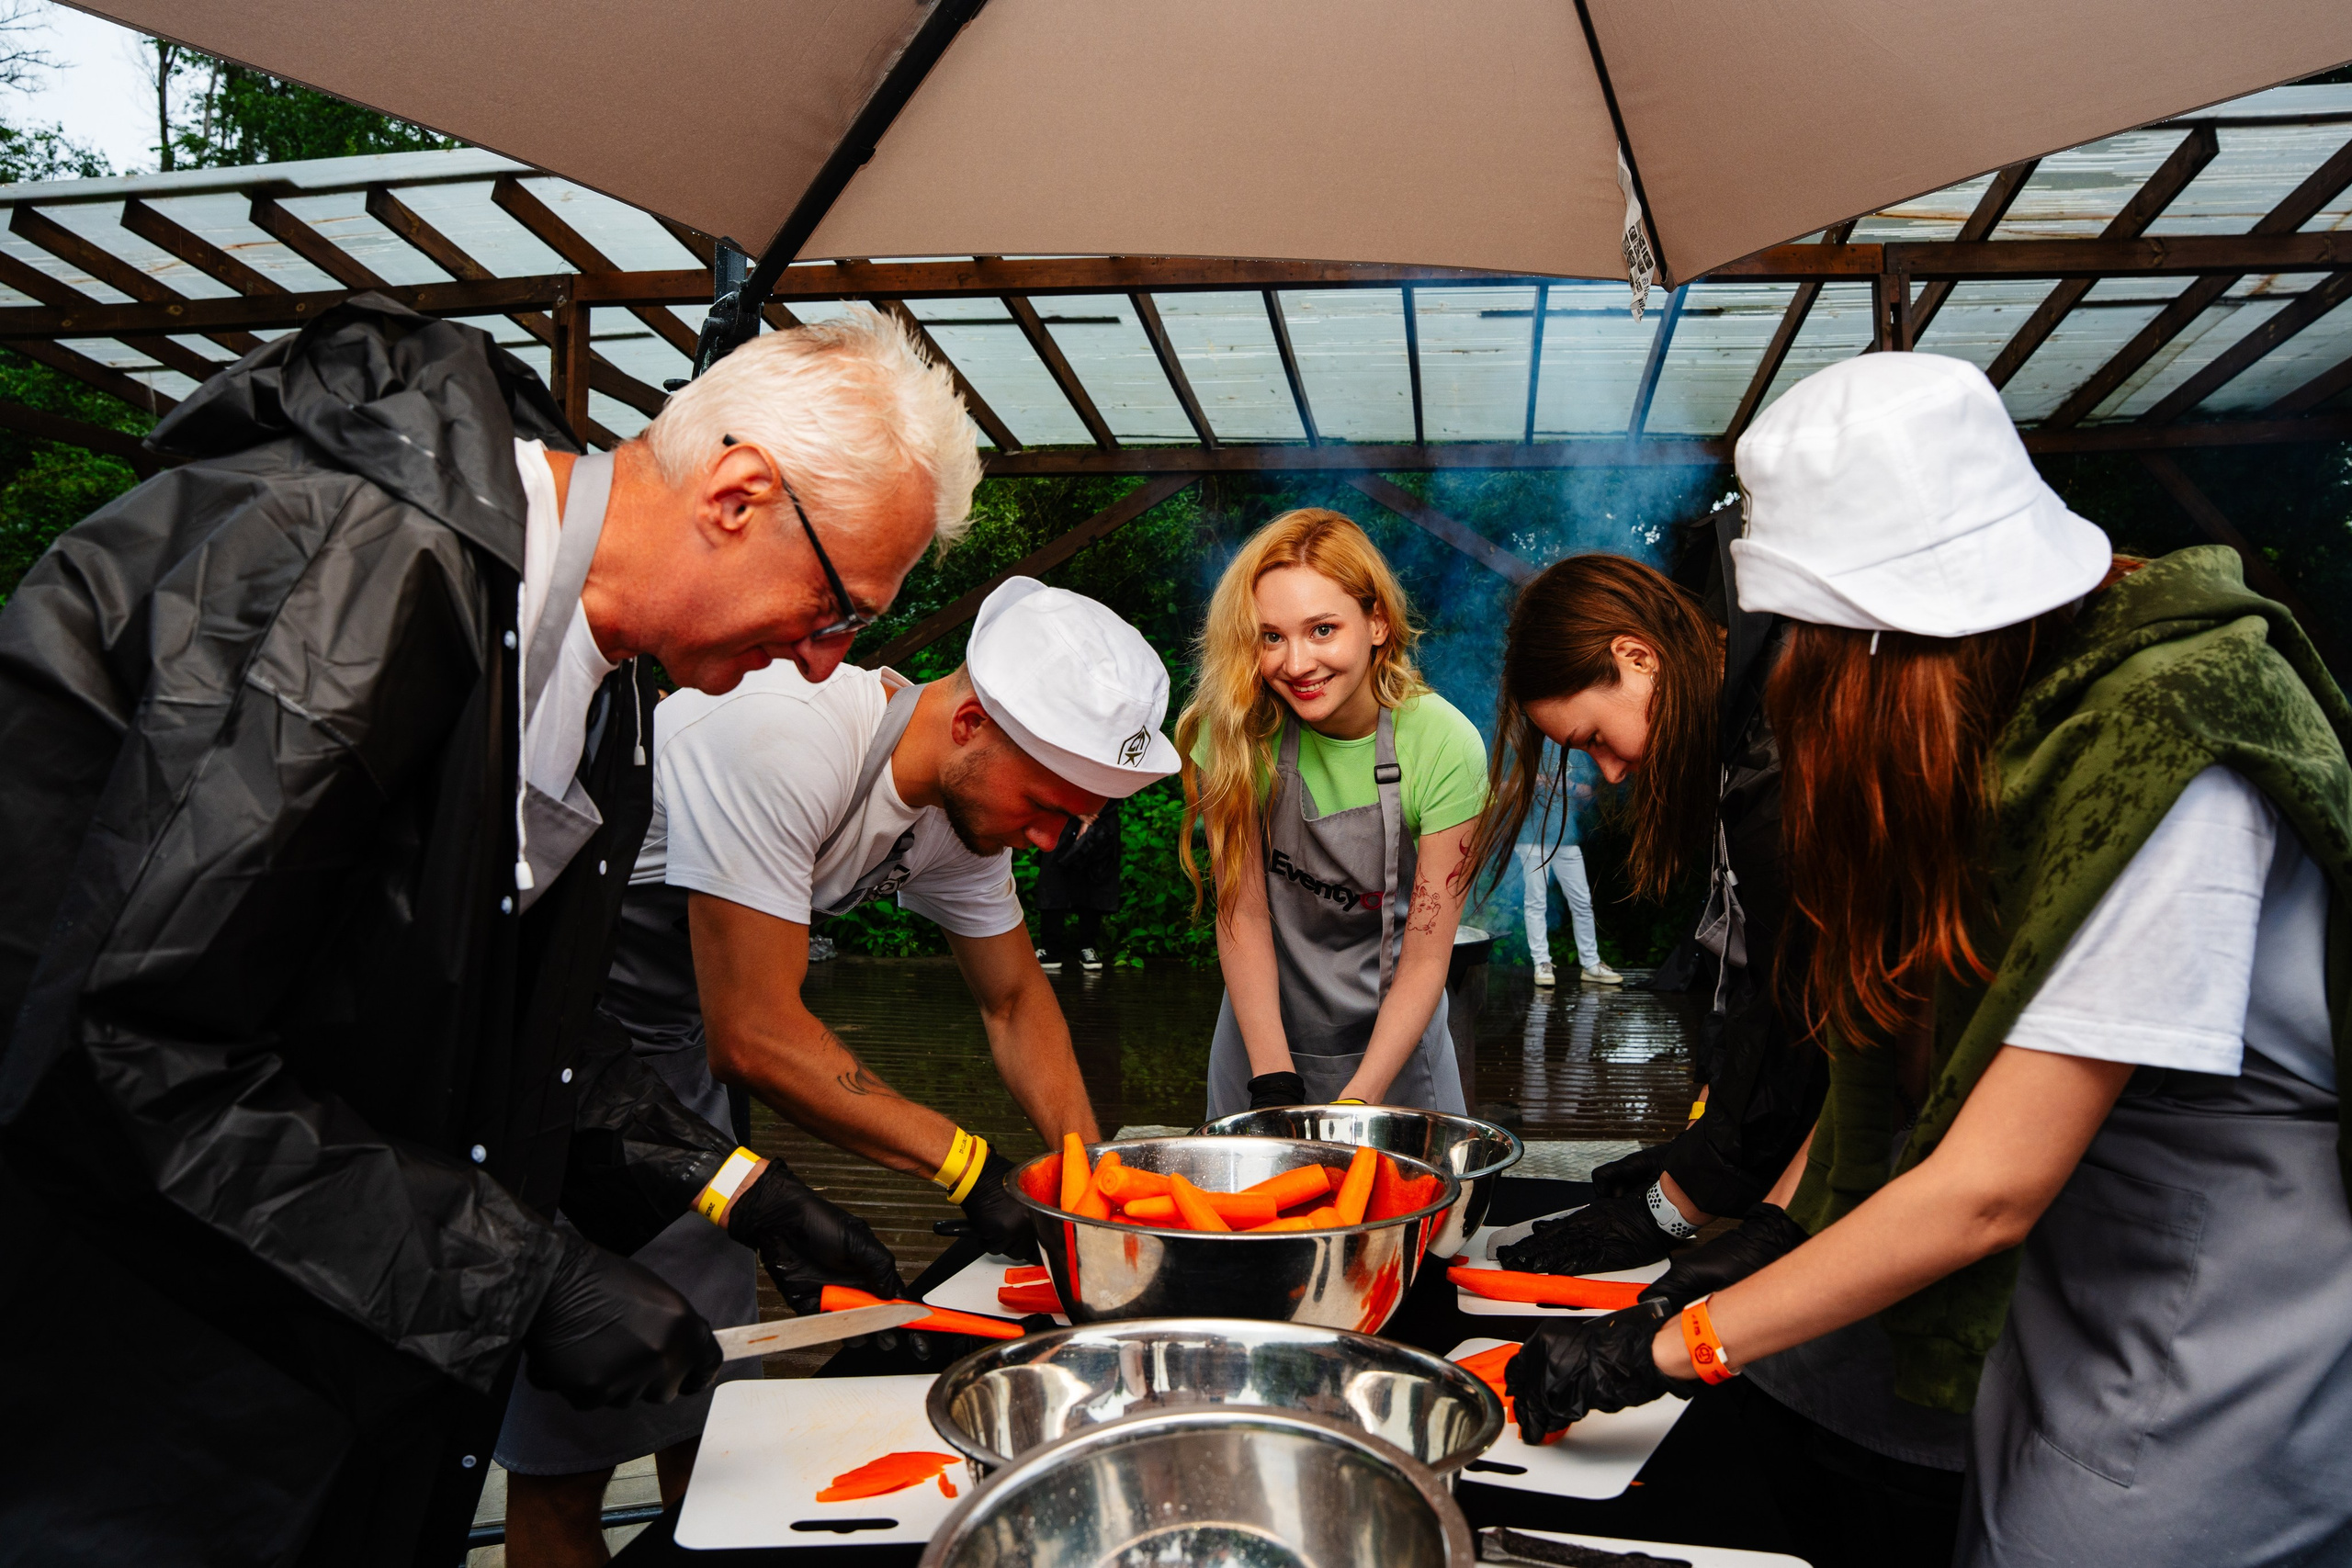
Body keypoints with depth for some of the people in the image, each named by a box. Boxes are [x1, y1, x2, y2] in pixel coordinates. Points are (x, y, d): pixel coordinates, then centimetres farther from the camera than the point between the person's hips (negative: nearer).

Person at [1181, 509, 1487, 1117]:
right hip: (1264, 1030, 1)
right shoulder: (1234, 730, -18)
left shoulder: (1446, 747, -21)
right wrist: (1274, 1079, -21)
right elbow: (1243, 912, -13)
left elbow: (1426, 959, -17)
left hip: (1394, 1044, -1)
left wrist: (1353, 1105, -24)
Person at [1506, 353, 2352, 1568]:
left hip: (2218, 1390, -7)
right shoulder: (2019, 705, -2)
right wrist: (1774, 1230, -4)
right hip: (2061, 1319, 7)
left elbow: (1986, 1190, -28)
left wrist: (1667, 1347, -21)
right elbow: (1901, 1026, 4)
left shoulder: (2161, 762, -29)